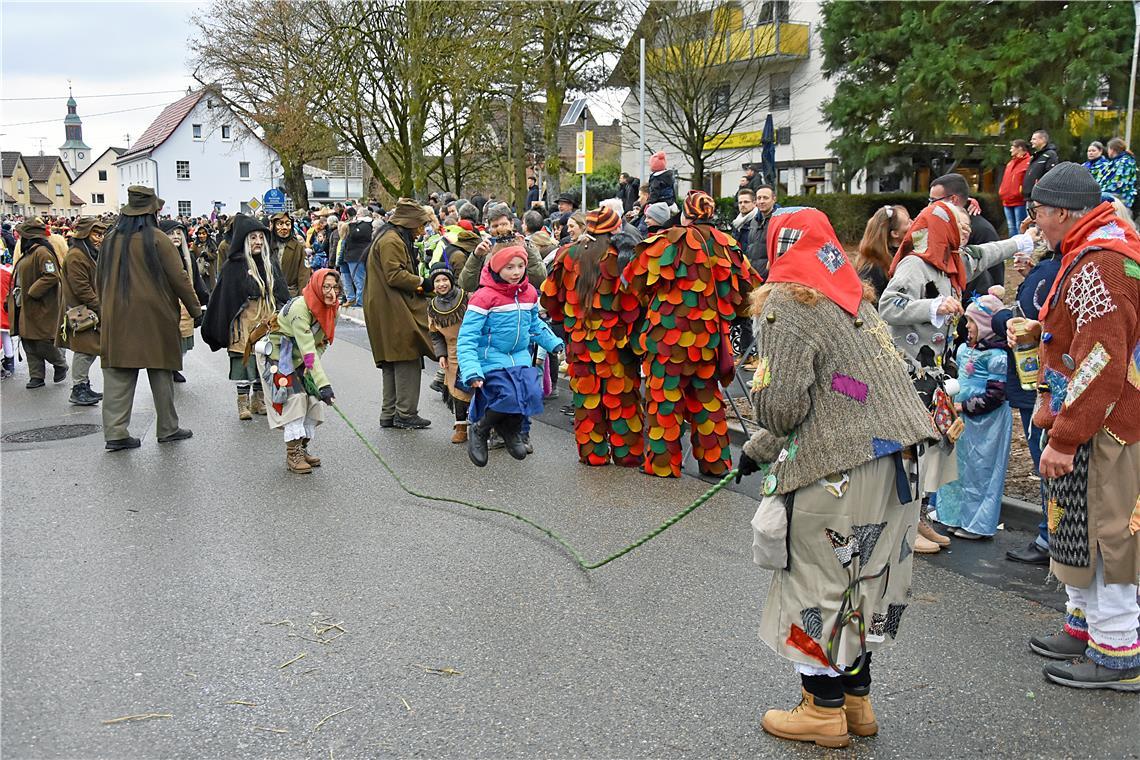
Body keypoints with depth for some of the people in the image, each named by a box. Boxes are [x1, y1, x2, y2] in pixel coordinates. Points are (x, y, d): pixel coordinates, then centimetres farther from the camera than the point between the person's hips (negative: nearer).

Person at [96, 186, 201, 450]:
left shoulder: (110, 240, 6)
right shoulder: (157, 239, -9)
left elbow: (101, 281, 13)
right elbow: (178, 278, -8)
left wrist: (105, 311, 23)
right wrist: (195, 309, 1)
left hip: (116, 318, 4)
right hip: (154, 317, -4)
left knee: (118, 375, 4)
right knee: (161, 373, 7)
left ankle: (116, 433, 0)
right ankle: (167, 429, 15)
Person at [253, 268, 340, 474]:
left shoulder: (332, 308, -10)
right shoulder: (300, 308, -34)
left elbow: (322, 342, 1)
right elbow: (308, 350, -40)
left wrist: (310, 367, -14)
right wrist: (323, 384, -45)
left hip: (298, 359, 7)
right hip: (276, 355, -7)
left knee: (312, 399, 2)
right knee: (294, 399, -16)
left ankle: (303, 449, 15)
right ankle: (293, 455, -8)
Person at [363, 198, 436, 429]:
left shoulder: (397, 239, 21)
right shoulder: (391, 241, -13)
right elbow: (394, 275, -20)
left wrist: (418, 285, 9)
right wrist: (422, 283, -11)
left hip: (391, 312, 11)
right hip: (394, 312, -11)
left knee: (393, 362, 13)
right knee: (407, 360, -7)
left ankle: (390, 414, 19)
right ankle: (405, 414, -3)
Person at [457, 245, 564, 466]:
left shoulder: (529, 293, 5)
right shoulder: (484, 297, -16)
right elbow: (467, 337, -17)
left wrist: (554, 343, 18)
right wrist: (472, 371, -26)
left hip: (520, 357, 6)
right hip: (491, 359, -6)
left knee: (532, 394, -14)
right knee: (509, 396, -25)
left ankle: (511, 430, 18)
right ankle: (479, 431, 5)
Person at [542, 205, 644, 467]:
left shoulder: (568, 255, 1)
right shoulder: (620, 255, -12)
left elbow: (551, 297, 8)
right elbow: (630, 301, -16)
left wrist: (563, 322, 21)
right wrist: (631, 328, -4)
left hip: (579, 338, 3)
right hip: (614, 338, -3)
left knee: (586, 394, 11)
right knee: (621, 395, 7)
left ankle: (592, 453, 17)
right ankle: (626, 452, 14)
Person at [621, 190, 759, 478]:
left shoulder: (668, 241, -10)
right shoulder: (726, 245, 3)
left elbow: (634, 280, -6)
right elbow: (748, 287, 9)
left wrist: (647, 302, 12)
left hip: (668, 332, -4)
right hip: (708, 338, 4)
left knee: (665, 397, 5)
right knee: (707, 397, 16)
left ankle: (663, 463, 10)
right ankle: (715, 461, 20)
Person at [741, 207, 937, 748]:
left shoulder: (786, 306, -10)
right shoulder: (855, 300, 17)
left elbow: (782, 404, -17)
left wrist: (766, 411, 9)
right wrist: (758, 450, 26)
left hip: (839, 471, -8)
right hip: (893, 462, 8)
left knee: (818, 584, 7)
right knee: (863, 582, 18)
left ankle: (825, 710, 19)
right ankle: (856, 700, 31)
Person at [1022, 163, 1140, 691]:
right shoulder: (1092, 255, 16)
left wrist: (1065, 437, -24)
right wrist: (1052, 404, 20)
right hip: (1095, 422, 11)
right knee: (1080, 528, 19)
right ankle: (1086, 627, 32)